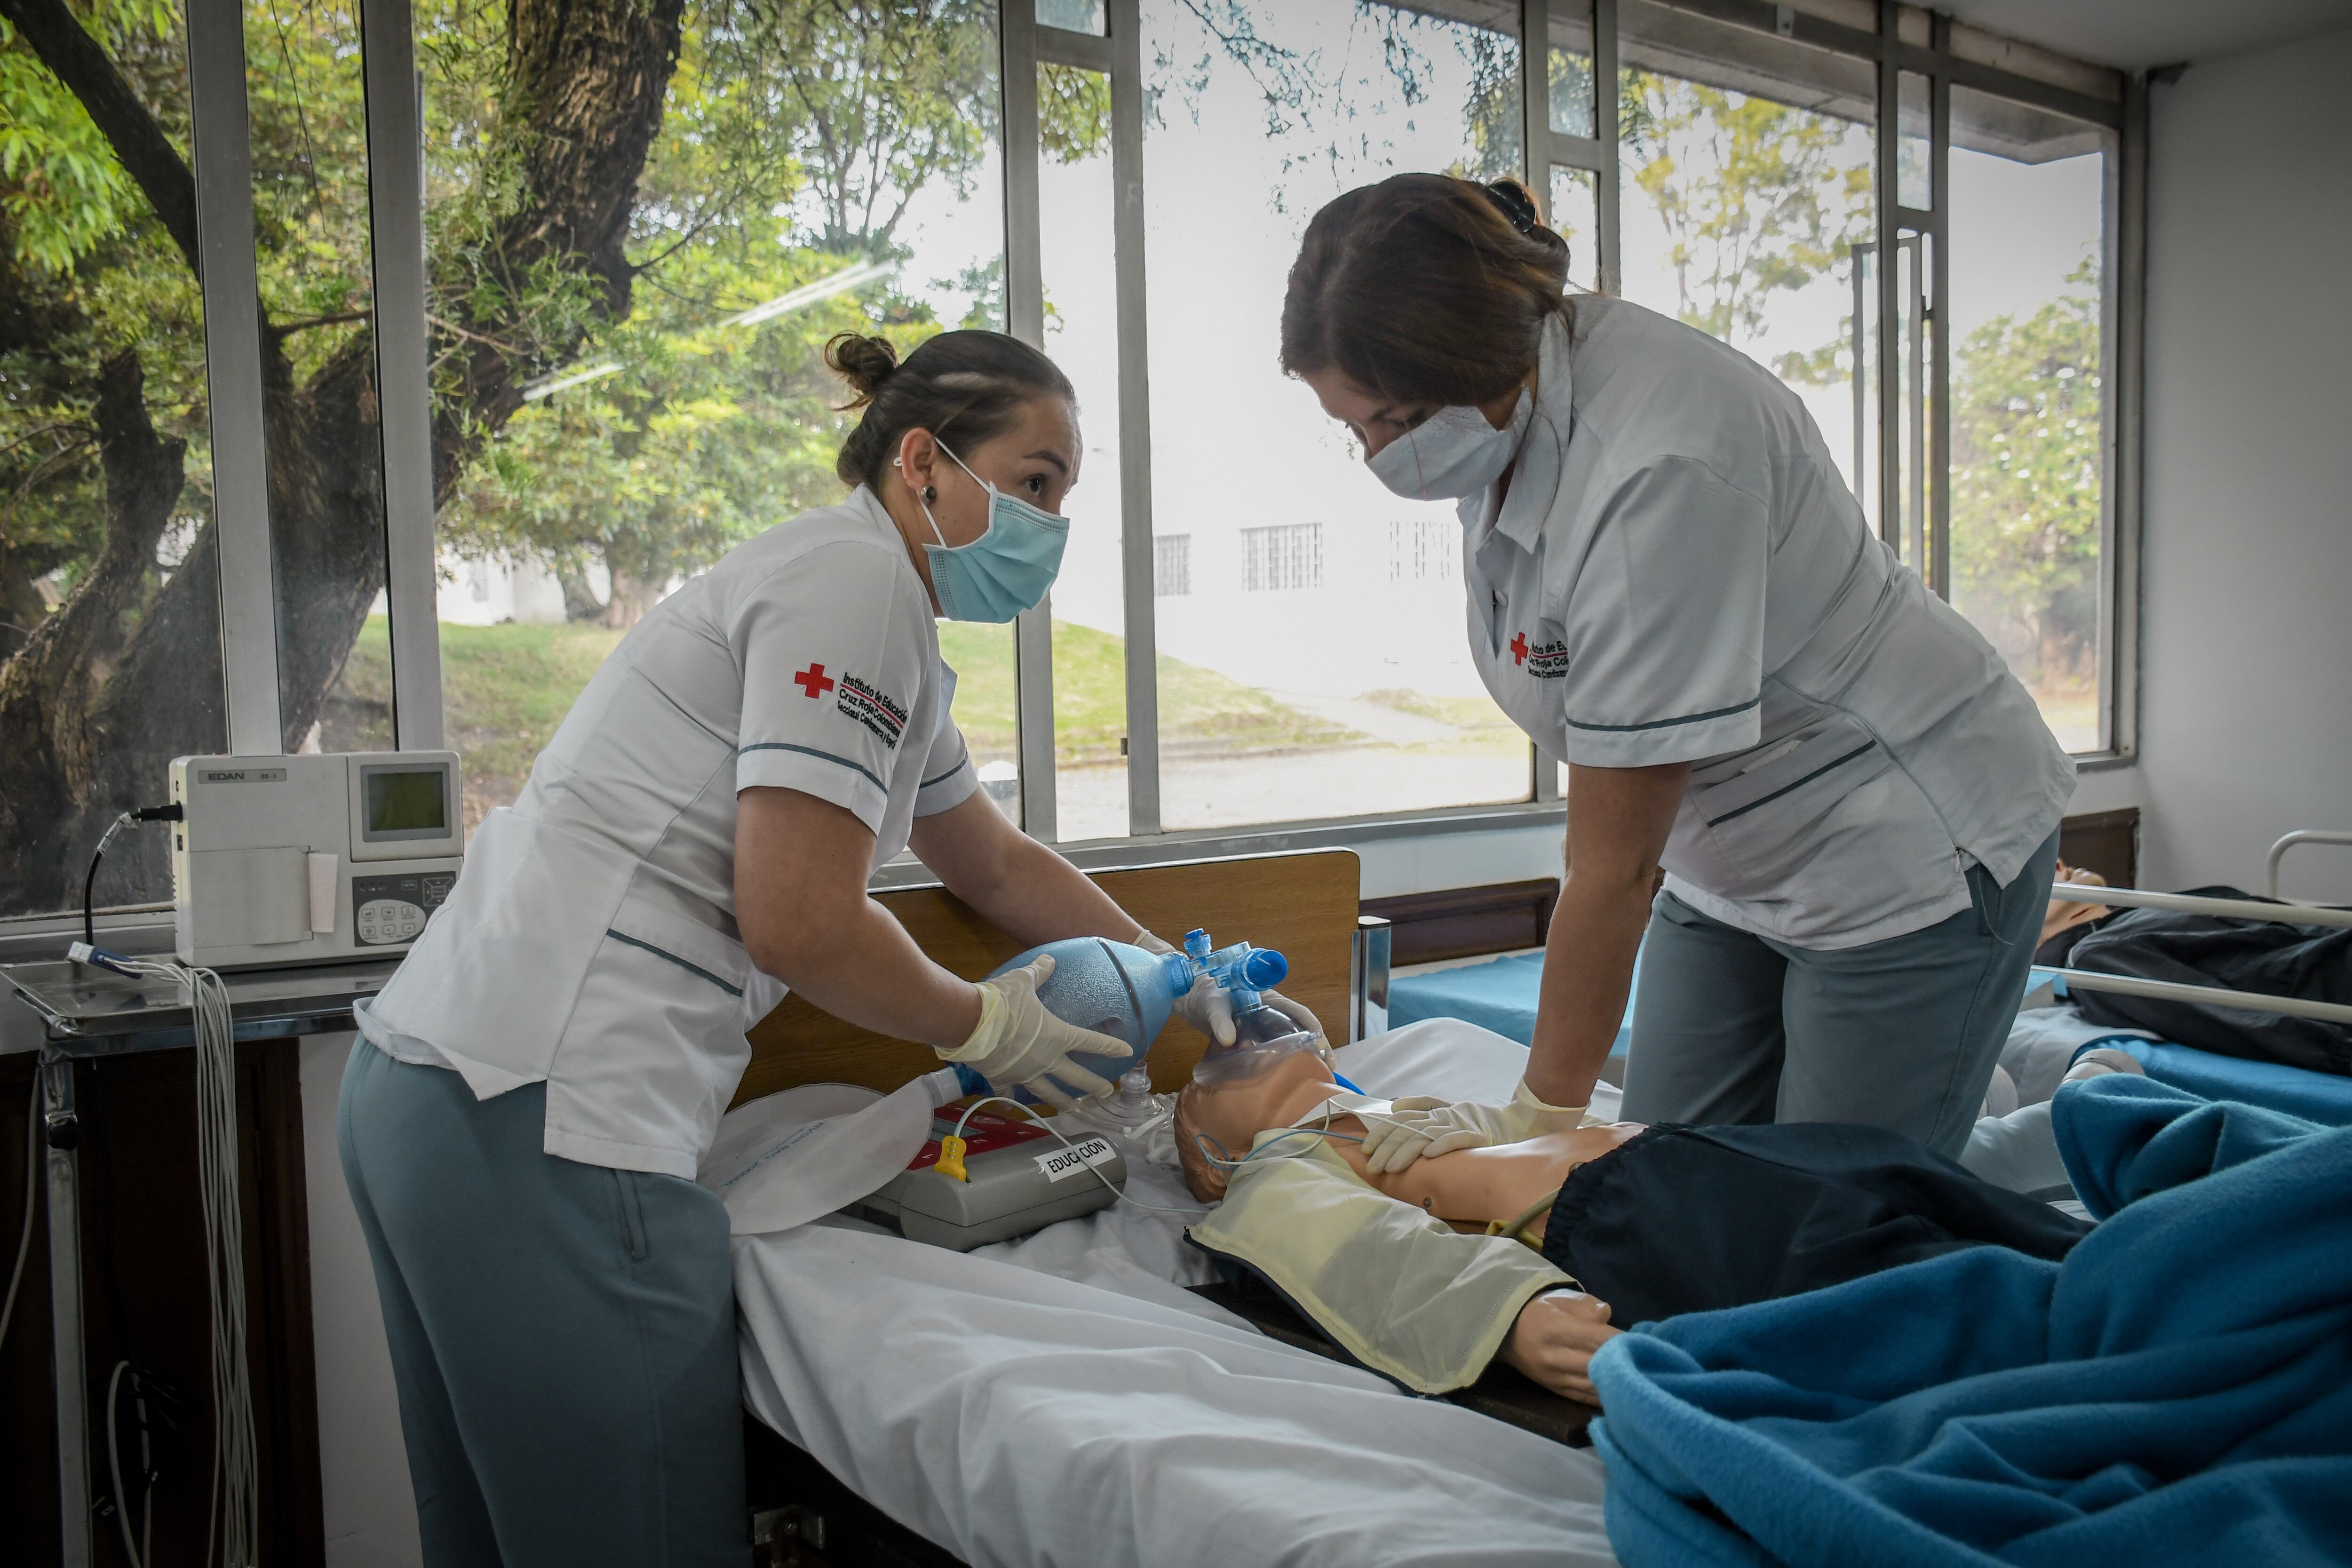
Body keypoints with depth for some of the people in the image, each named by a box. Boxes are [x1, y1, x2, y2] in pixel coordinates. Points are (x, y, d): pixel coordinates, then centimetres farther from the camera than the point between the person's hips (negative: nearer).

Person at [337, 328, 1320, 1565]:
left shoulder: (875, 607, 21)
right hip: (547, 1120, -11)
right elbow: (798, 921, -18)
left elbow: (998, 866, 31)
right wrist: (986, 1026, -1)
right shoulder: (856, 577, -11)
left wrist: (1184, 985, 27)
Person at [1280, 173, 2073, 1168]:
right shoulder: (1503, 413, -7)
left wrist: (1543, 1111, -17)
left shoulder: (1660, 469, -33)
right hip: (1726, 858, 8)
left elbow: (1618, 863, -27)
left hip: (1905, 857, -8)